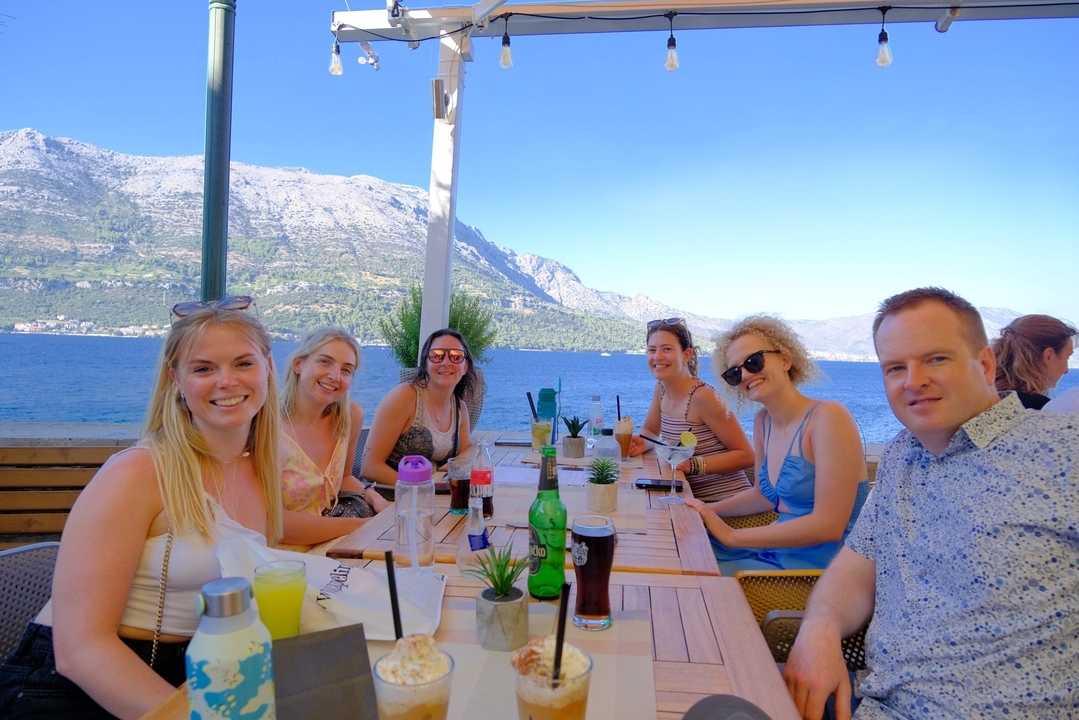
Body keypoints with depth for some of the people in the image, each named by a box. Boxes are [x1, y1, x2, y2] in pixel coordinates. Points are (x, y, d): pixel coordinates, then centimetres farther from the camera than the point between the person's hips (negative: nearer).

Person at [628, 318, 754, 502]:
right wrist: (641, 443, -5)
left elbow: (746, 456, -15)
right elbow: (649, 430, 18)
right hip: (692, 496, 7)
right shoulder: (661, 388, 3)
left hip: (723, 501, -6)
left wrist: (693, 465, -25)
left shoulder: (702, 396, -18)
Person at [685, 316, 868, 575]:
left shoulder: (828, 417, -18)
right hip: (774, 551, 7)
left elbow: (828, 525, -23)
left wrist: (733, 536, -20)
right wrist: (709, 510, 4)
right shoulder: (763, 422, 5)